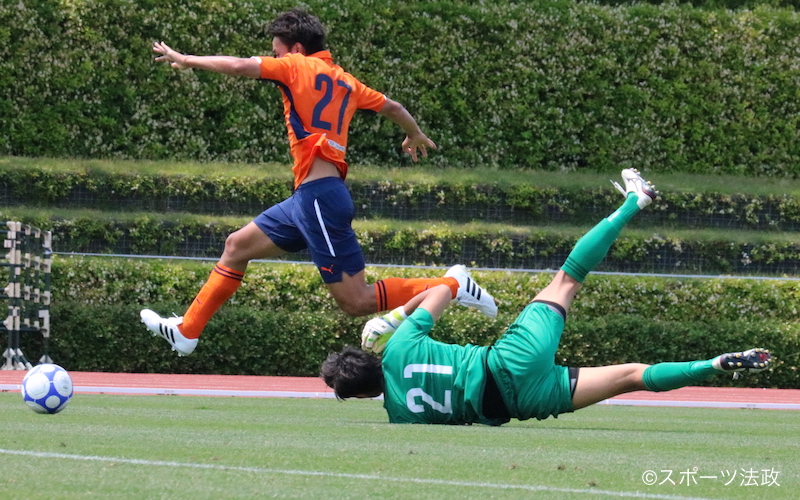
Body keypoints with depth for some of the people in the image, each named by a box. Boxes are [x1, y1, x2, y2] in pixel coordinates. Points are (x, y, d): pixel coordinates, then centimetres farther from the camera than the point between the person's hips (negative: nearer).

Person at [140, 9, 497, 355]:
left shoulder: (297, 66, -5)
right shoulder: (344, 81, 16)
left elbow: (238, 66, -12)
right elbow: (391, 107, 28)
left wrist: (186, 60, 2)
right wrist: (415, 136, 48)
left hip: (318, 195, -10)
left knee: (357, 302, -9)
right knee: (238, 245, 18)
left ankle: (451, 285, -8)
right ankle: (186, 331, 23)